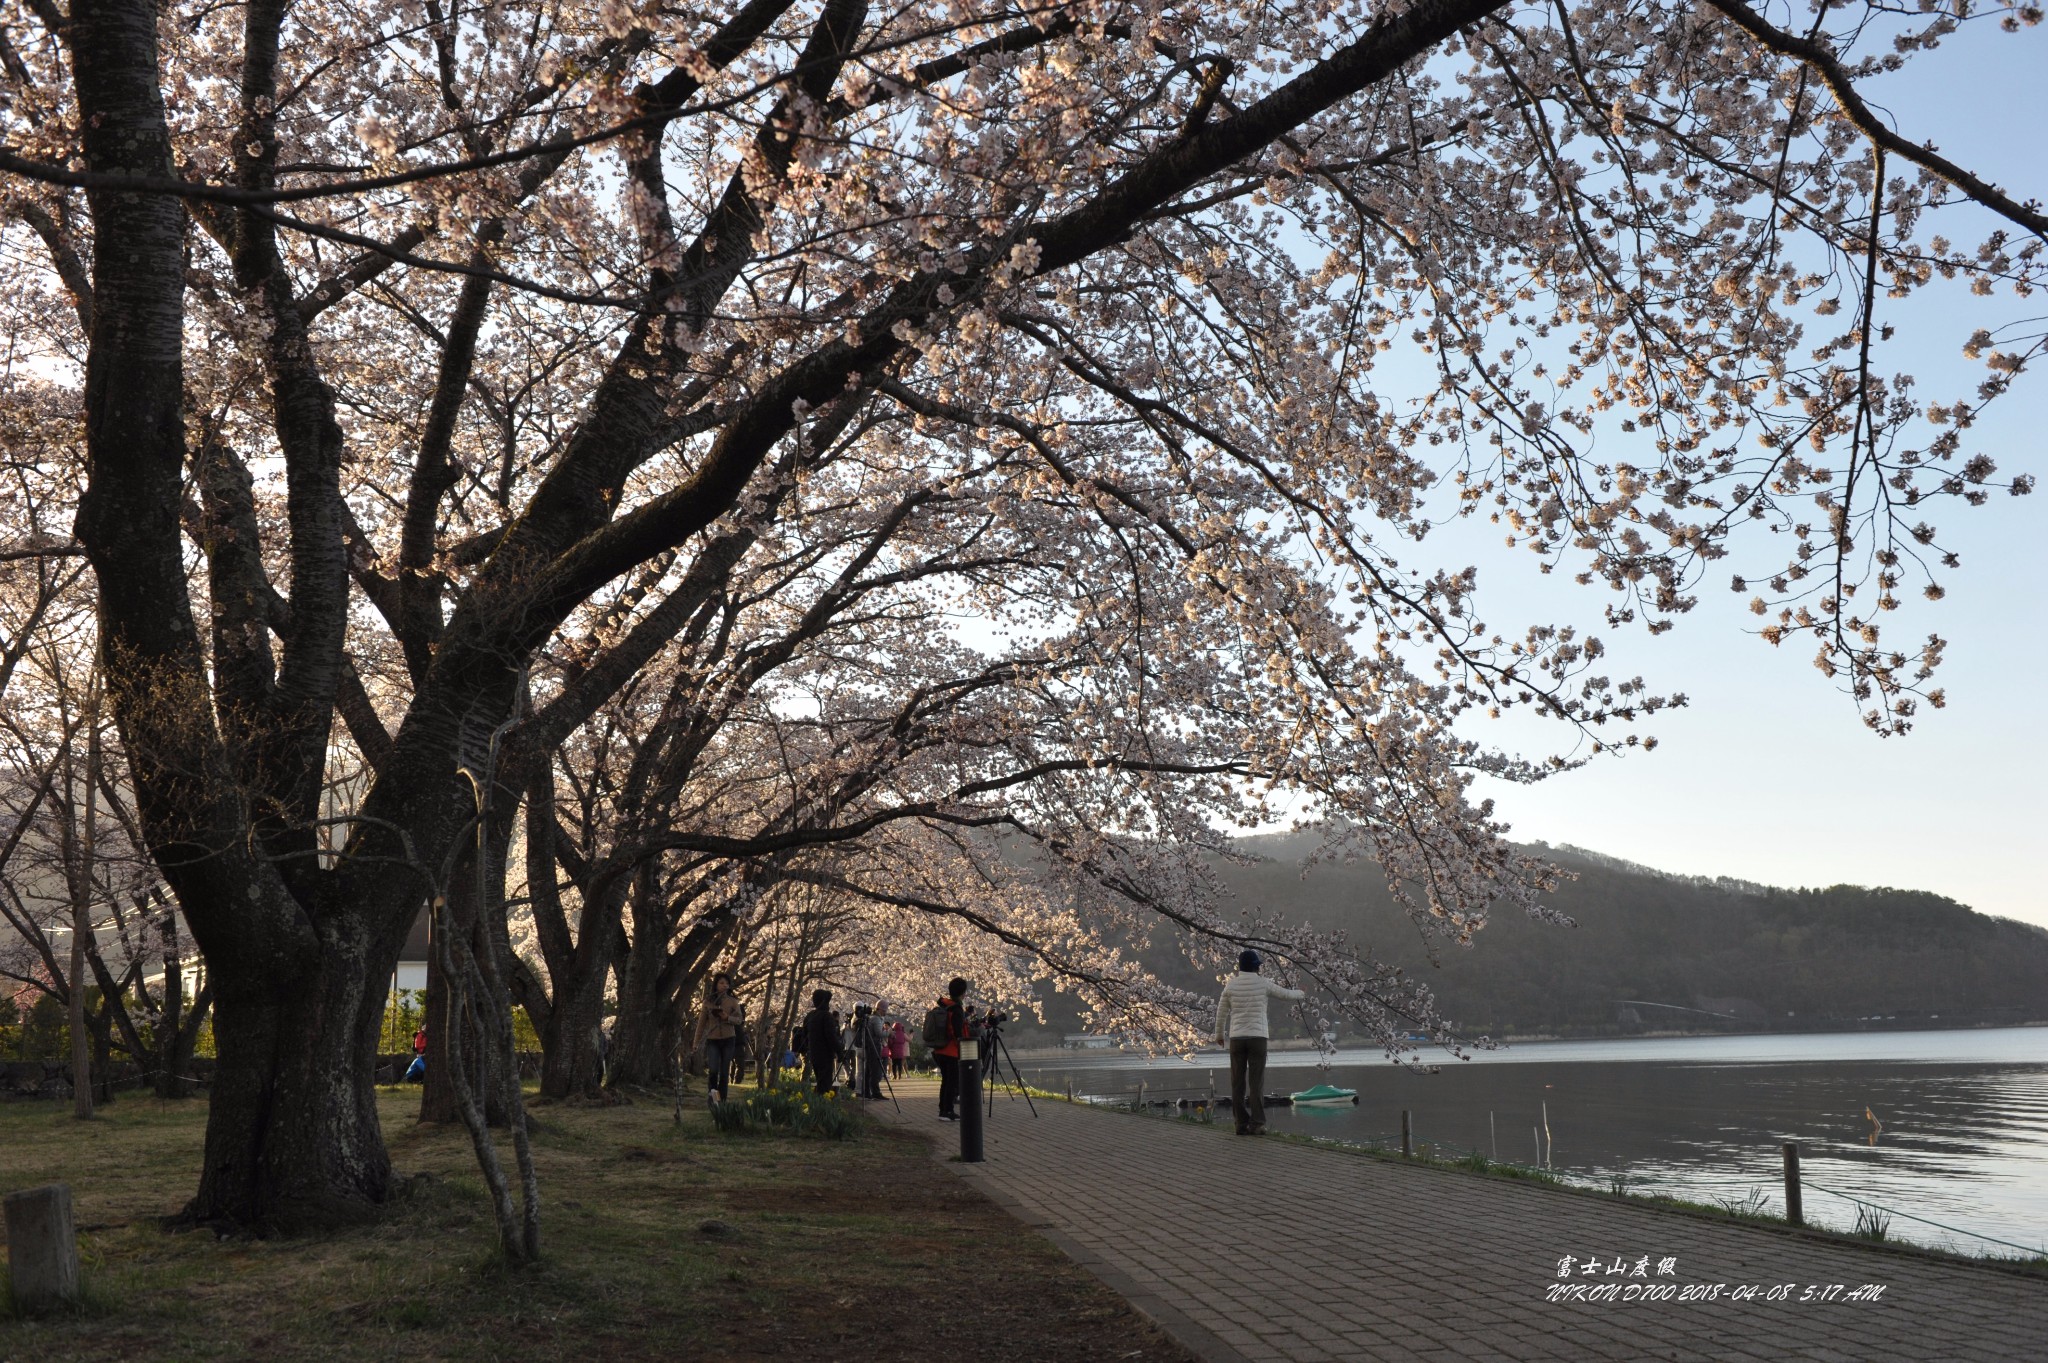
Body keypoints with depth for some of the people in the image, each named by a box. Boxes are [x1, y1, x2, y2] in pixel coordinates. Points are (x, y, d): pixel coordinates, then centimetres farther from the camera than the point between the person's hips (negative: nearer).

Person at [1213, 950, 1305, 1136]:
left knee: (1238, 1082, 4)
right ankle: (1256, 1123, -9)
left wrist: (1219, 1035, 24)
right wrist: (1300, 993, 37)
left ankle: (1242, 1123, 3)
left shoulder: (1231, 985, 3)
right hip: (1257, 1037, -2)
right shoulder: (1263, 984, -1)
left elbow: (1221, 1013, 9)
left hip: (1236, 1038, 2)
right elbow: (1285, 993, 15)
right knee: (1256, 1082, -3)